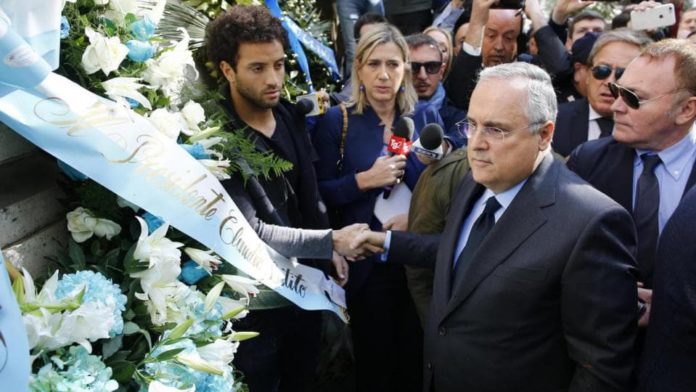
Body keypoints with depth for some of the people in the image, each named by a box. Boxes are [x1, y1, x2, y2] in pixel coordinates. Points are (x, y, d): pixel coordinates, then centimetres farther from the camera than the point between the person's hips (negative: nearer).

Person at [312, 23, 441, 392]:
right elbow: (320, 194, -7)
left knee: (417, 357, 16)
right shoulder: (336, 121, -5)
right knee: (373, 360, 13)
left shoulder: (427, 116, 2)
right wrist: (365, 180, -19)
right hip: (366, 261, -2)